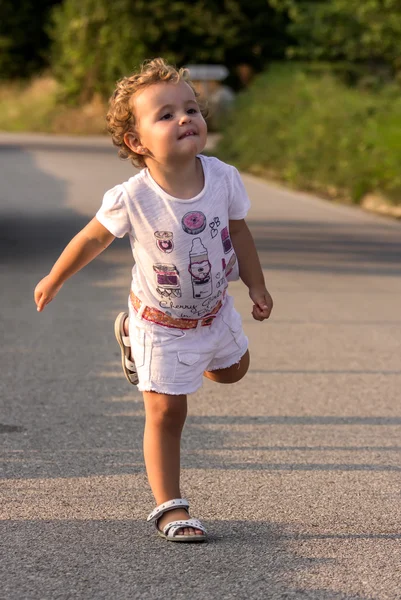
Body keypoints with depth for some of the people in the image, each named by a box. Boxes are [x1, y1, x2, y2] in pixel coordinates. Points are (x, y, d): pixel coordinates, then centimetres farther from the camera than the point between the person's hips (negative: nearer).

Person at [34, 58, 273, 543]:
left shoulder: (223, 179, -20)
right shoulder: (132, 199, -30)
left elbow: (238, 233, -1)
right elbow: (91, 239, -12)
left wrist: (257, 287, 6)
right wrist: (53, 281, 1)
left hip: (215, 313, 5)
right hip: (162, 327, -5)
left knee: (232, 372, 31)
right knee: (166, 415, -2)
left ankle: (132, 335, 46)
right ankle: (169, 508, 13)